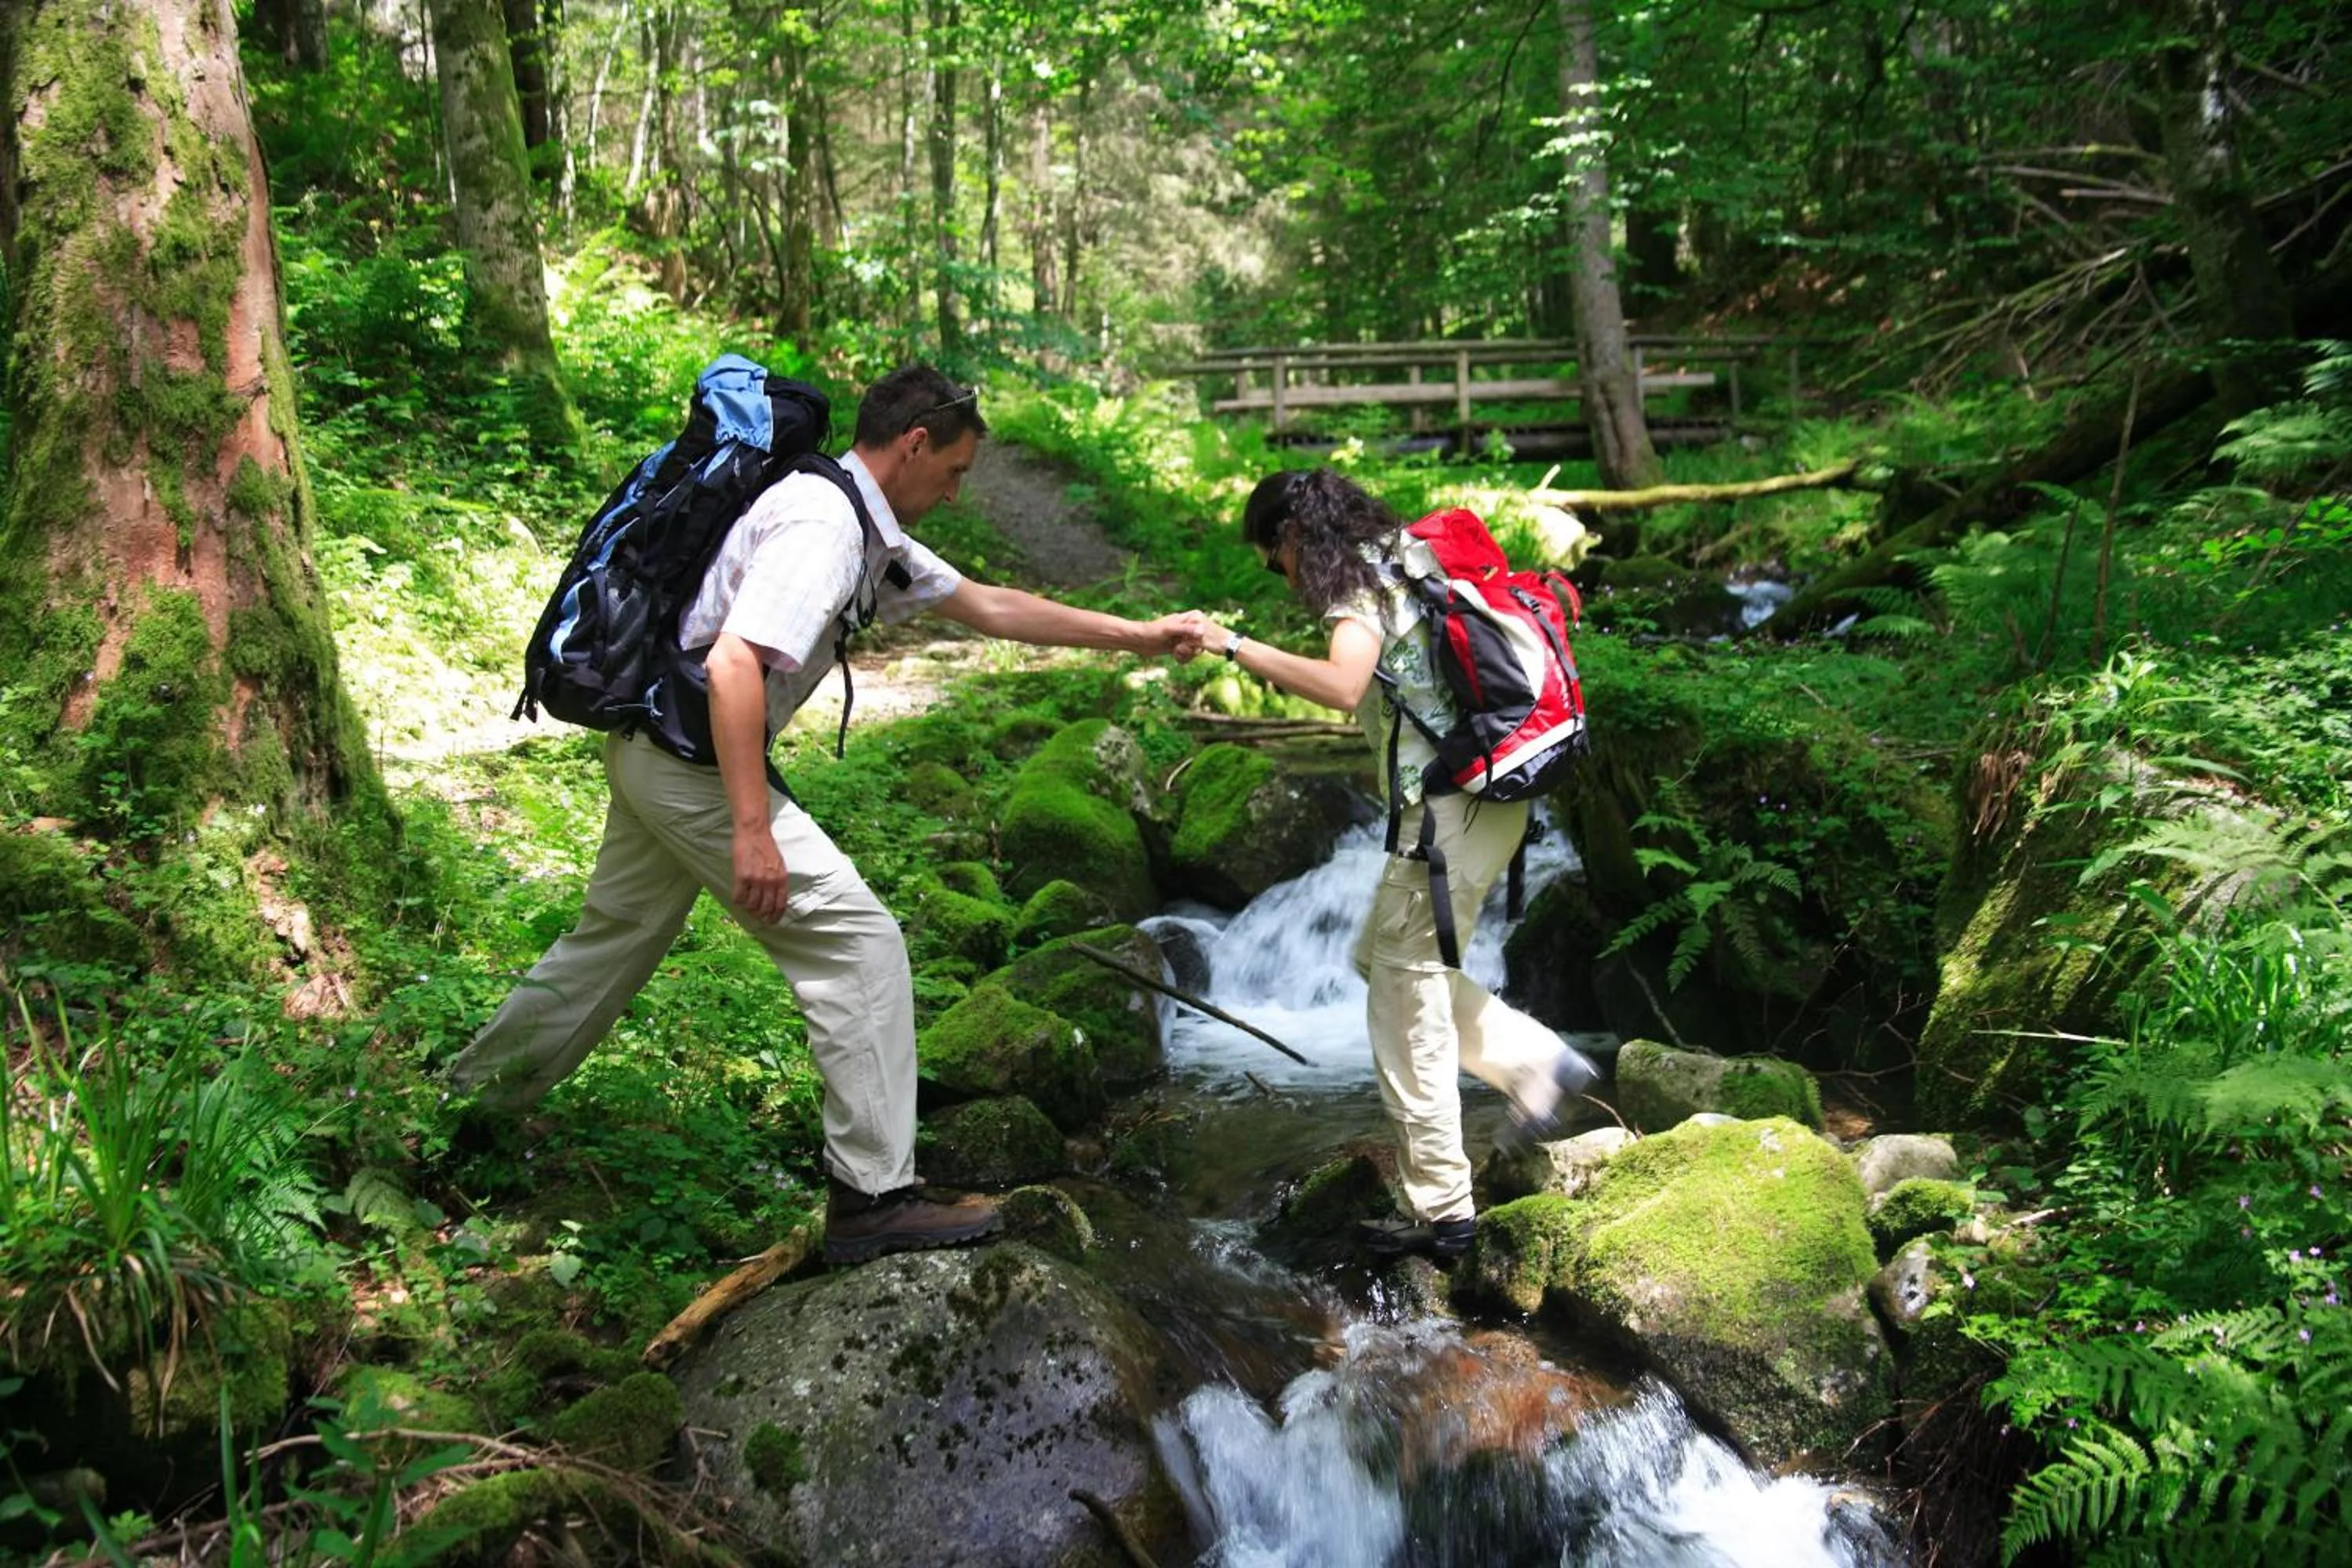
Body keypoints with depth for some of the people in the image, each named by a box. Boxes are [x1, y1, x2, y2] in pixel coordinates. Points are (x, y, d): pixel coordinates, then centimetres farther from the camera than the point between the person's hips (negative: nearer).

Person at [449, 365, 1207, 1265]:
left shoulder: (869, 532, 13)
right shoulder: (823, 523, -18)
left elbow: (987, 607, 19)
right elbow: (734, 665, -28)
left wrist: (1140, 637, 19)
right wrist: (751, 829, -31)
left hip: (653, 748, 10)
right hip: (692, 753, -10)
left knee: (615, 940, 23)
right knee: (857, 941, -9)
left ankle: (468, 1107, 39)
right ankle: (873, 1195, -7)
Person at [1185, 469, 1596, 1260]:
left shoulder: (1360, 585, -13)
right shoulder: (1408, 558, 16)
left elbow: (1341, 686, -32)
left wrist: (1235, 645, -27)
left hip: (1450, 808, -10)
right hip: (1488, 793, 10)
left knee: (1404, 996, -2)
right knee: (1383, 961, 21)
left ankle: (1439, 1208, 4)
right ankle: (1536, 1062, 18)